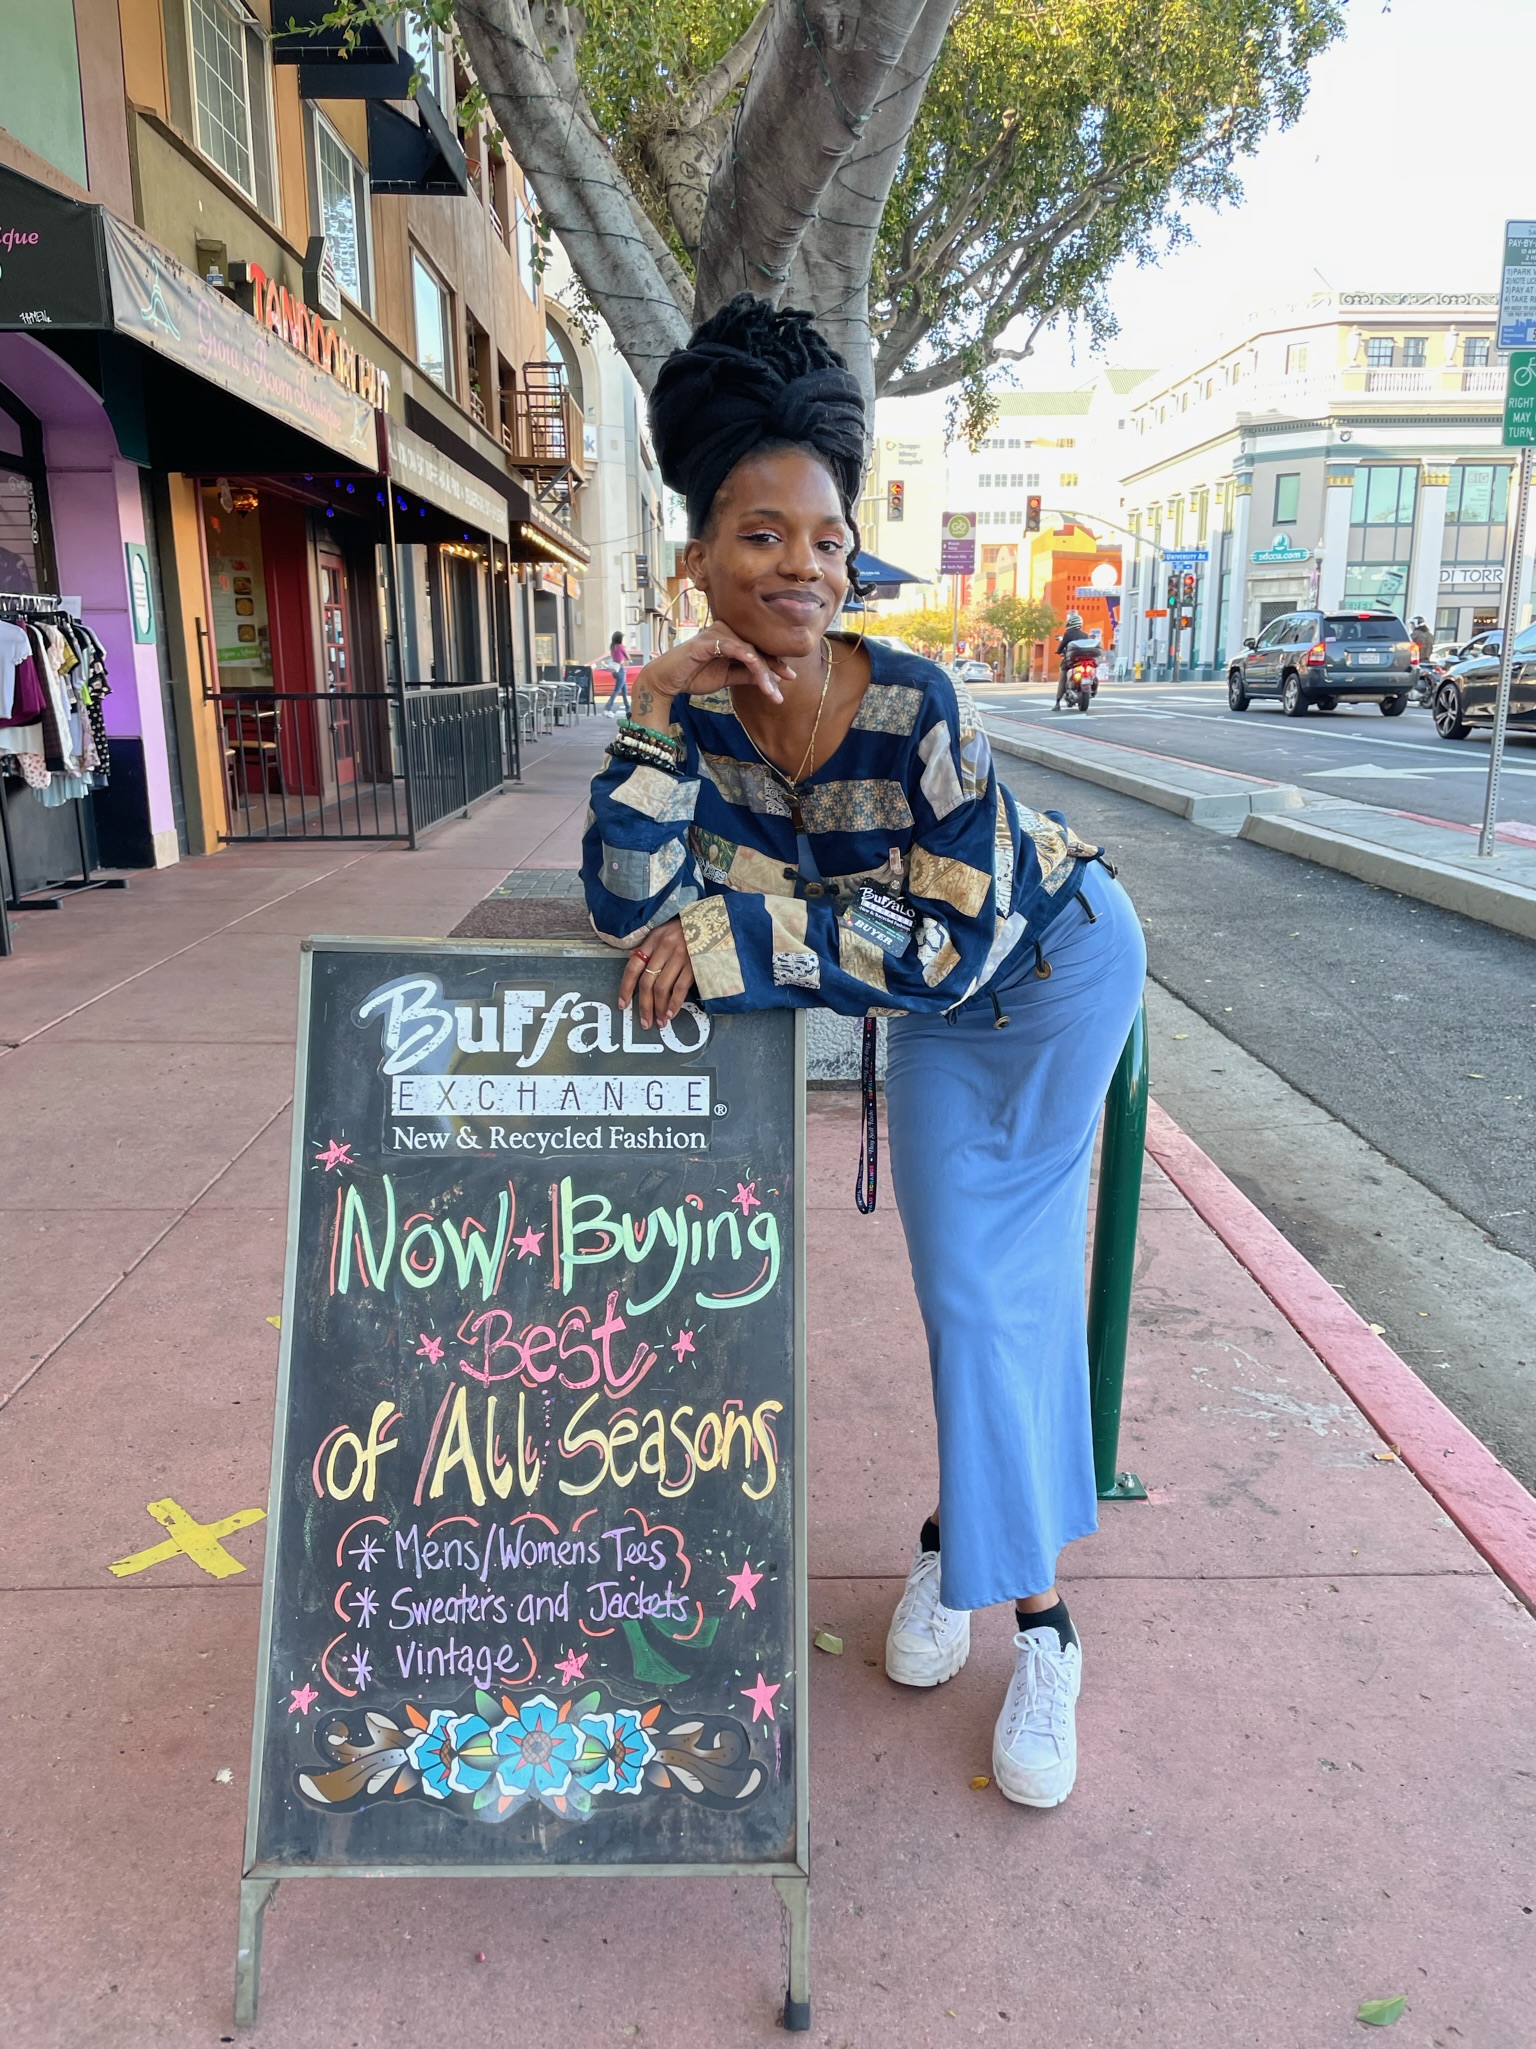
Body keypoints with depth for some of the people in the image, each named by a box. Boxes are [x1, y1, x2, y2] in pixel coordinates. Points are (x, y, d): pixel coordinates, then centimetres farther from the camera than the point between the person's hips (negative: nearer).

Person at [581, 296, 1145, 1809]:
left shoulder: (914, 705, -33)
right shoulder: (699, 709, -17)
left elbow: (954, 944, -32)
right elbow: (627, 901, -23)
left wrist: (734, 934, -36)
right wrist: (655, 717, -32)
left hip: (1055, 958, -4)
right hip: (933, 1012, 4)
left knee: (1004, 1277, -4)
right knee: (963, 1277, 7)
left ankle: (1028, 1608, 12)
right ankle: (974, 1542, 27)